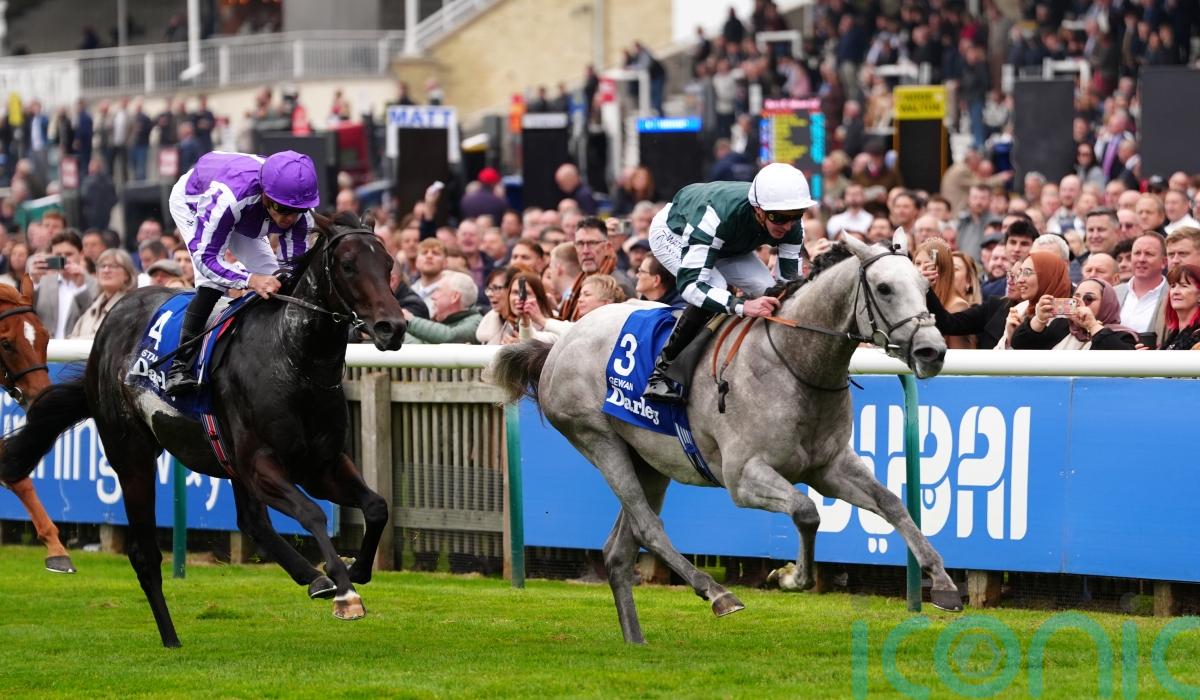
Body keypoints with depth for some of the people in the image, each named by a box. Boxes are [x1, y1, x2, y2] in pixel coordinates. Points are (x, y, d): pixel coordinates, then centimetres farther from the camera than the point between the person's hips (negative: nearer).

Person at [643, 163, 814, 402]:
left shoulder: (791, 226, -29)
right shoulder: (722, 213, -47)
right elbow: (689, 283, -51)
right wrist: (743, 306, -64)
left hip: (728, 245, 6)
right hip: (672, 233, -6)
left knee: (766, 289, -16)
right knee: (714, 286, -32)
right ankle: (664, 370, -21)